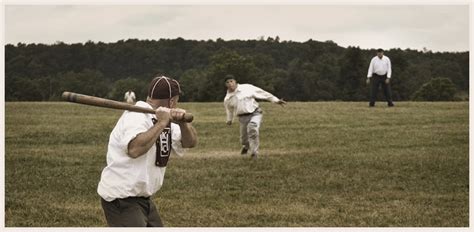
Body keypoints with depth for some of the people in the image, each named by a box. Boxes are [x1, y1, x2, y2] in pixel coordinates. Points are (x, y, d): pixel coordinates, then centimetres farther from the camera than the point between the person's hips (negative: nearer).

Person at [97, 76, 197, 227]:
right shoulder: (136, 116, -18)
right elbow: (135, 149, -35)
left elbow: (190, 142, 6)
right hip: (121, 200, -10)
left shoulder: (162, 119, 10)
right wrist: (161, 124, -26)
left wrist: (182, 123, -14)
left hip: (143, 199, 10)